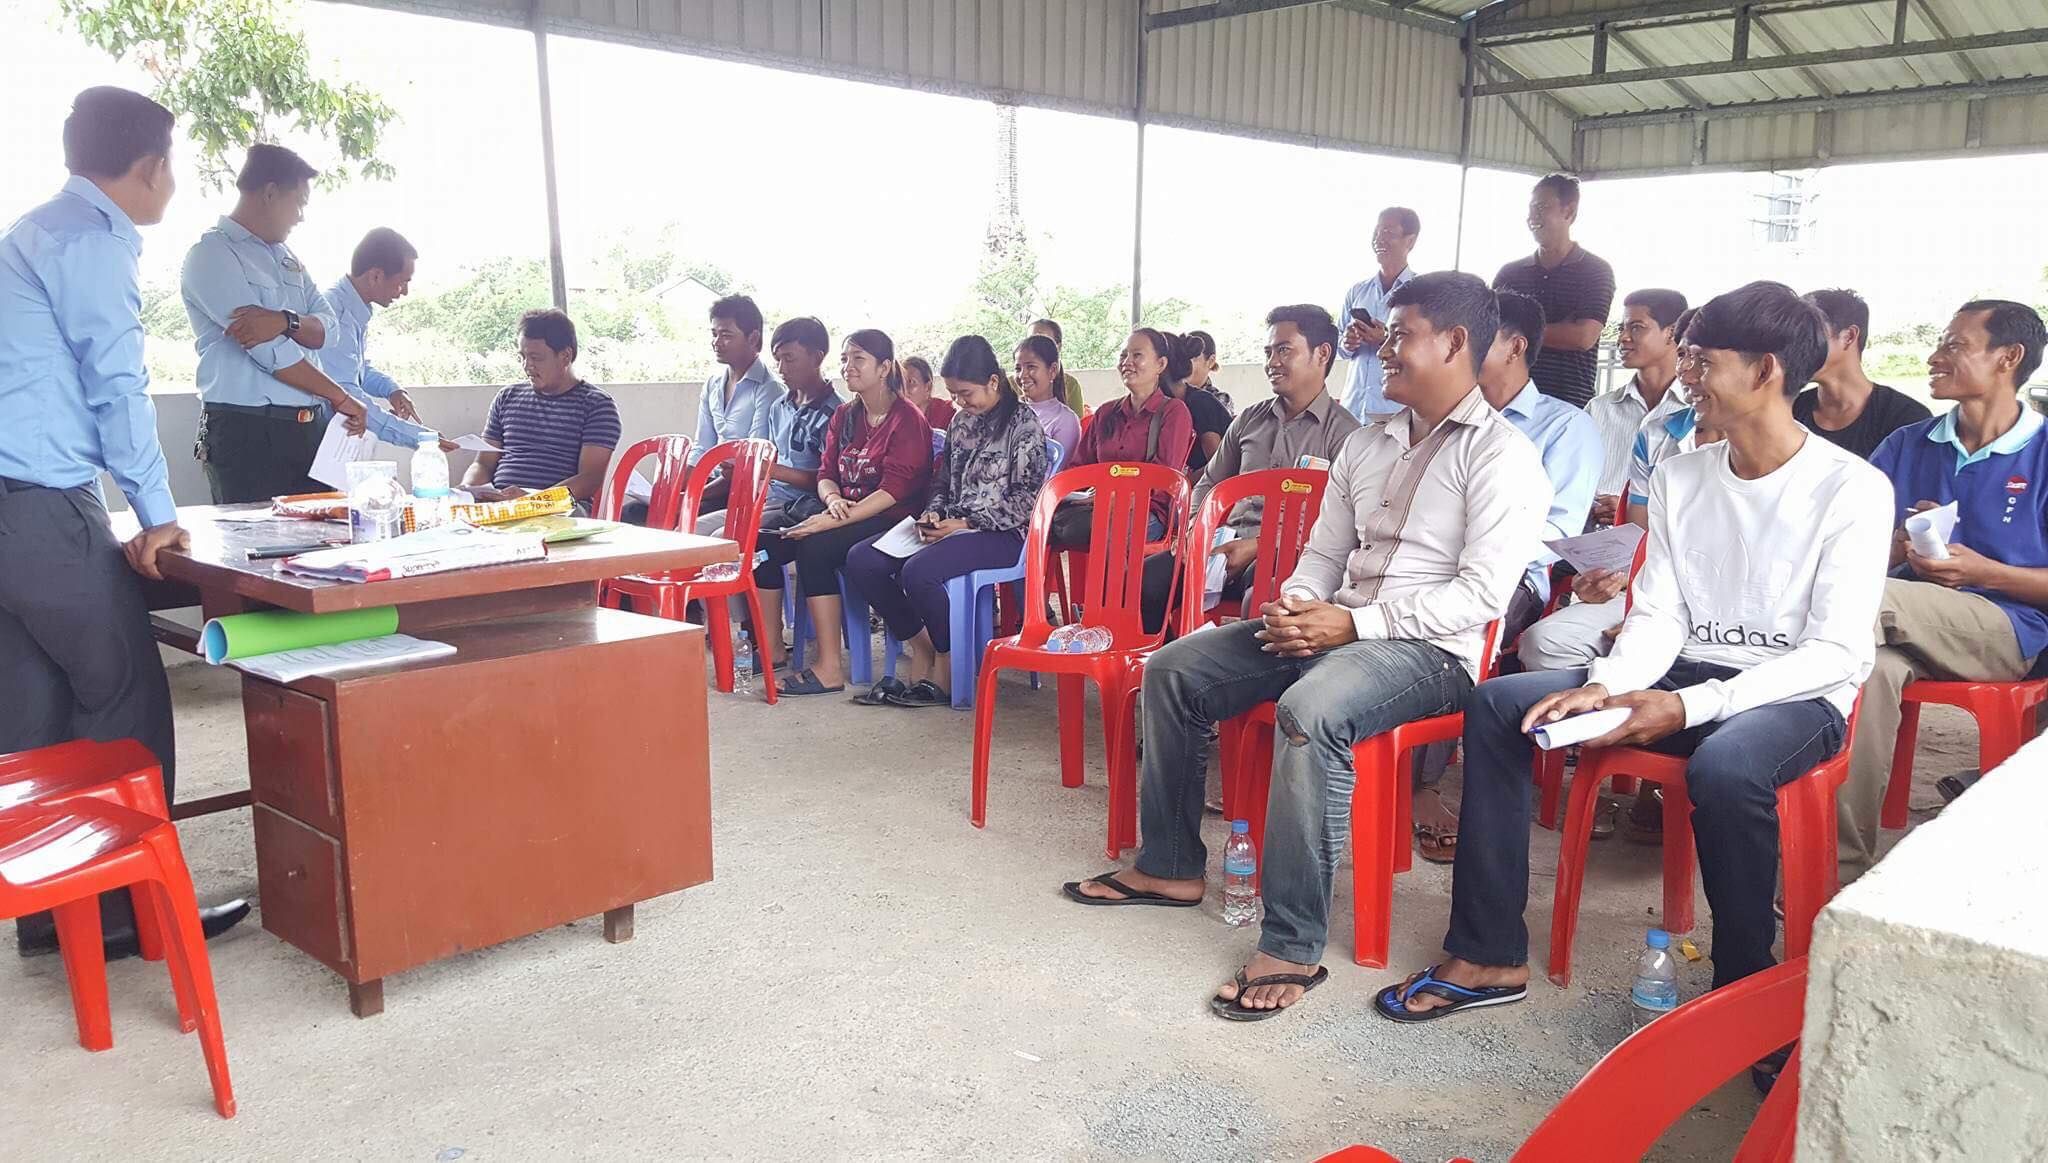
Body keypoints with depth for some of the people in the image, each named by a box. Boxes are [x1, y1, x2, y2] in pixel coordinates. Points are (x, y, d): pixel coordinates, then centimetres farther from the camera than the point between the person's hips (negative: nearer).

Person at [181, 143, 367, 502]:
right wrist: (341, 398, -7)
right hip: (247, 432, -7)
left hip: (310, 427, 7)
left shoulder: (285, 255, 19)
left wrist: (285, 322, -17)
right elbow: (272, 354, -14)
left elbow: (326, 328, 6)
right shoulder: (212, 255, -6)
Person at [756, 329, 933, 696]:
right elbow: (826, 472, 13)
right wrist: (833, 499, -12)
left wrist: (837, 519, -25)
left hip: (892, 520, -8)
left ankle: (830, 667, -29)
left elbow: (895, 489, -18)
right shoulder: (844, 417, 16)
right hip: (848, 515, 8)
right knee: (763, 541, -11)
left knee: (814, 546, -32)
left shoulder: (908, 419, -8)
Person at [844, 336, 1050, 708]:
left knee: (918, 571, -33)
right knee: (861, 560, -10)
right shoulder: (961, 420, 16)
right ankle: (920, 649, -1)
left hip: (1001, 534, -8)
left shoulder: (1023, 425, -7)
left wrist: (967, 524, -17)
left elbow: (1026, 499, -13)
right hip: (951, 525, 8)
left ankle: (946, 671, -12)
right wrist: (933, 512, 1)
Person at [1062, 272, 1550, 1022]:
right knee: (1172, 670, -1)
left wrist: (1352, 623, -20)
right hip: (1334, 626, 8)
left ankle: (1293, 947, -28)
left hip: (1430, 649, -8)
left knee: (1309, 712, -38)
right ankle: (1170, 866, 10)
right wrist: (1295, 607, -5)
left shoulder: (1500, 454, -7)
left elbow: (1483, 594, -17)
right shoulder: (1367, 444, 17)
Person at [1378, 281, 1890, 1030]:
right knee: (1497, 705, -11)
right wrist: (1607, 686, -18)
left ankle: (1745, 988, -14)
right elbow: (1658, 615, 4)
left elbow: (1840, 653, -16)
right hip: (1687, 671, 6)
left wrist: (1690, 706, -26)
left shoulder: (1851, 489, -10)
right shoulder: (1680, 478, 7)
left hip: (1797, 694, -6)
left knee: (1724, 765, -40)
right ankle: (1489, 956, -10)